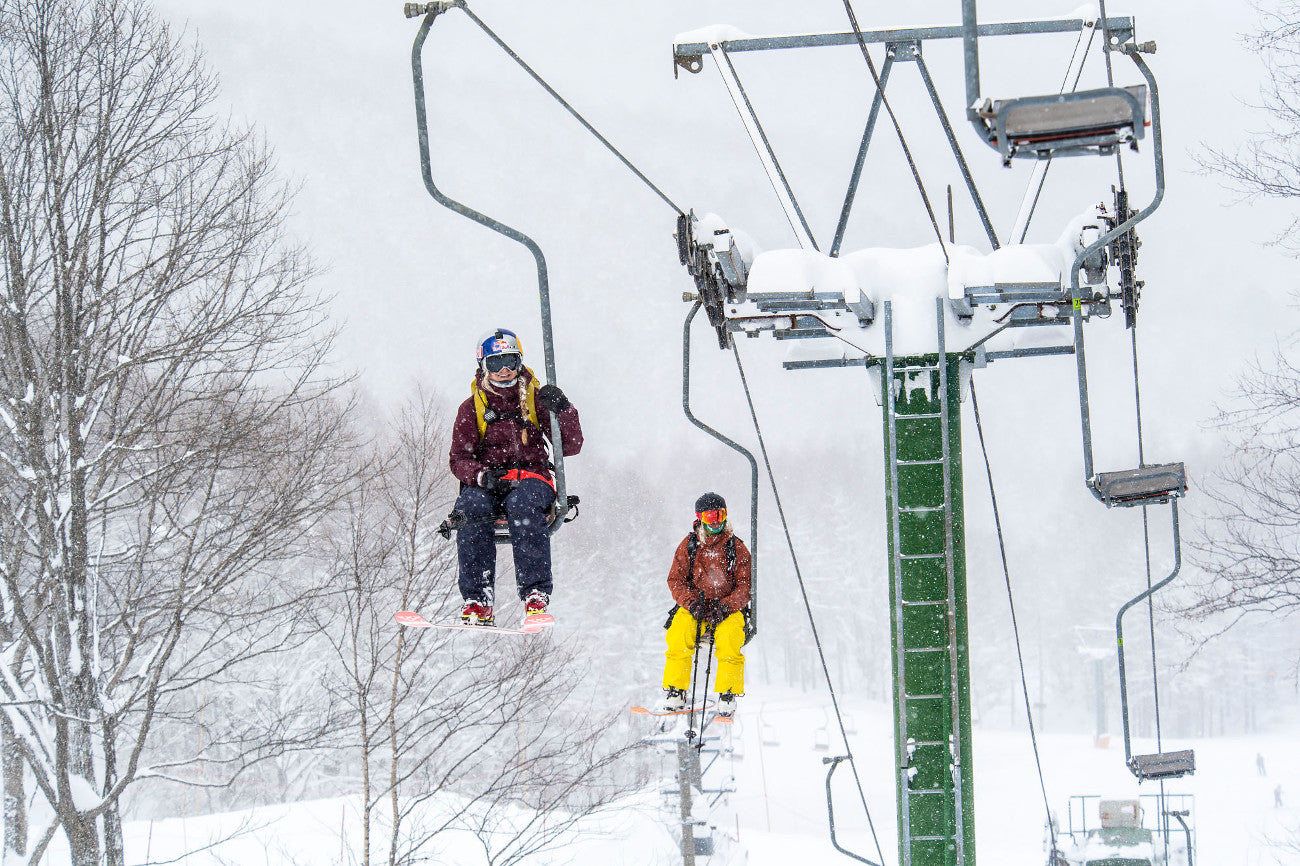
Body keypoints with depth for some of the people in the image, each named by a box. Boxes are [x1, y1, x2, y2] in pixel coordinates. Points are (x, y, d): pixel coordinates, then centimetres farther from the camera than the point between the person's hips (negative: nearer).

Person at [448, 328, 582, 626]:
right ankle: (477, 600, -35)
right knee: (471, 507, -35)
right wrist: (482, 476, -19)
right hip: (486, 484, 1)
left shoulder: (536, 400, 10)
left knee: (522, 503, -38)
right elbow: (460, 460, 3)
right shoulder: (471, 408, 11)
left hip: (532, 480, -1)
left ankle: (536, 594, -42)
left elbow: (571, 446, 3)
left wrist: (563, 411, -15)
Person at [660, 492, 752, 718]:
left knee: (730, 640, -33)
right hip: (693, 608, 1)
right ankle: (675, 693, -24)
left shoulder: (737, 548, 6)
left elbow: (746, 585, 0)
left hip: (728, 609, -1)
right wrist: (691, 602, -14)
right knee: (678, 638, -29)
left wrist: (724, 608, -16)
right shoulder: (689, 545, 9)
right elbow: (675, 579, 5)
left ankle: (728, 696, -27)